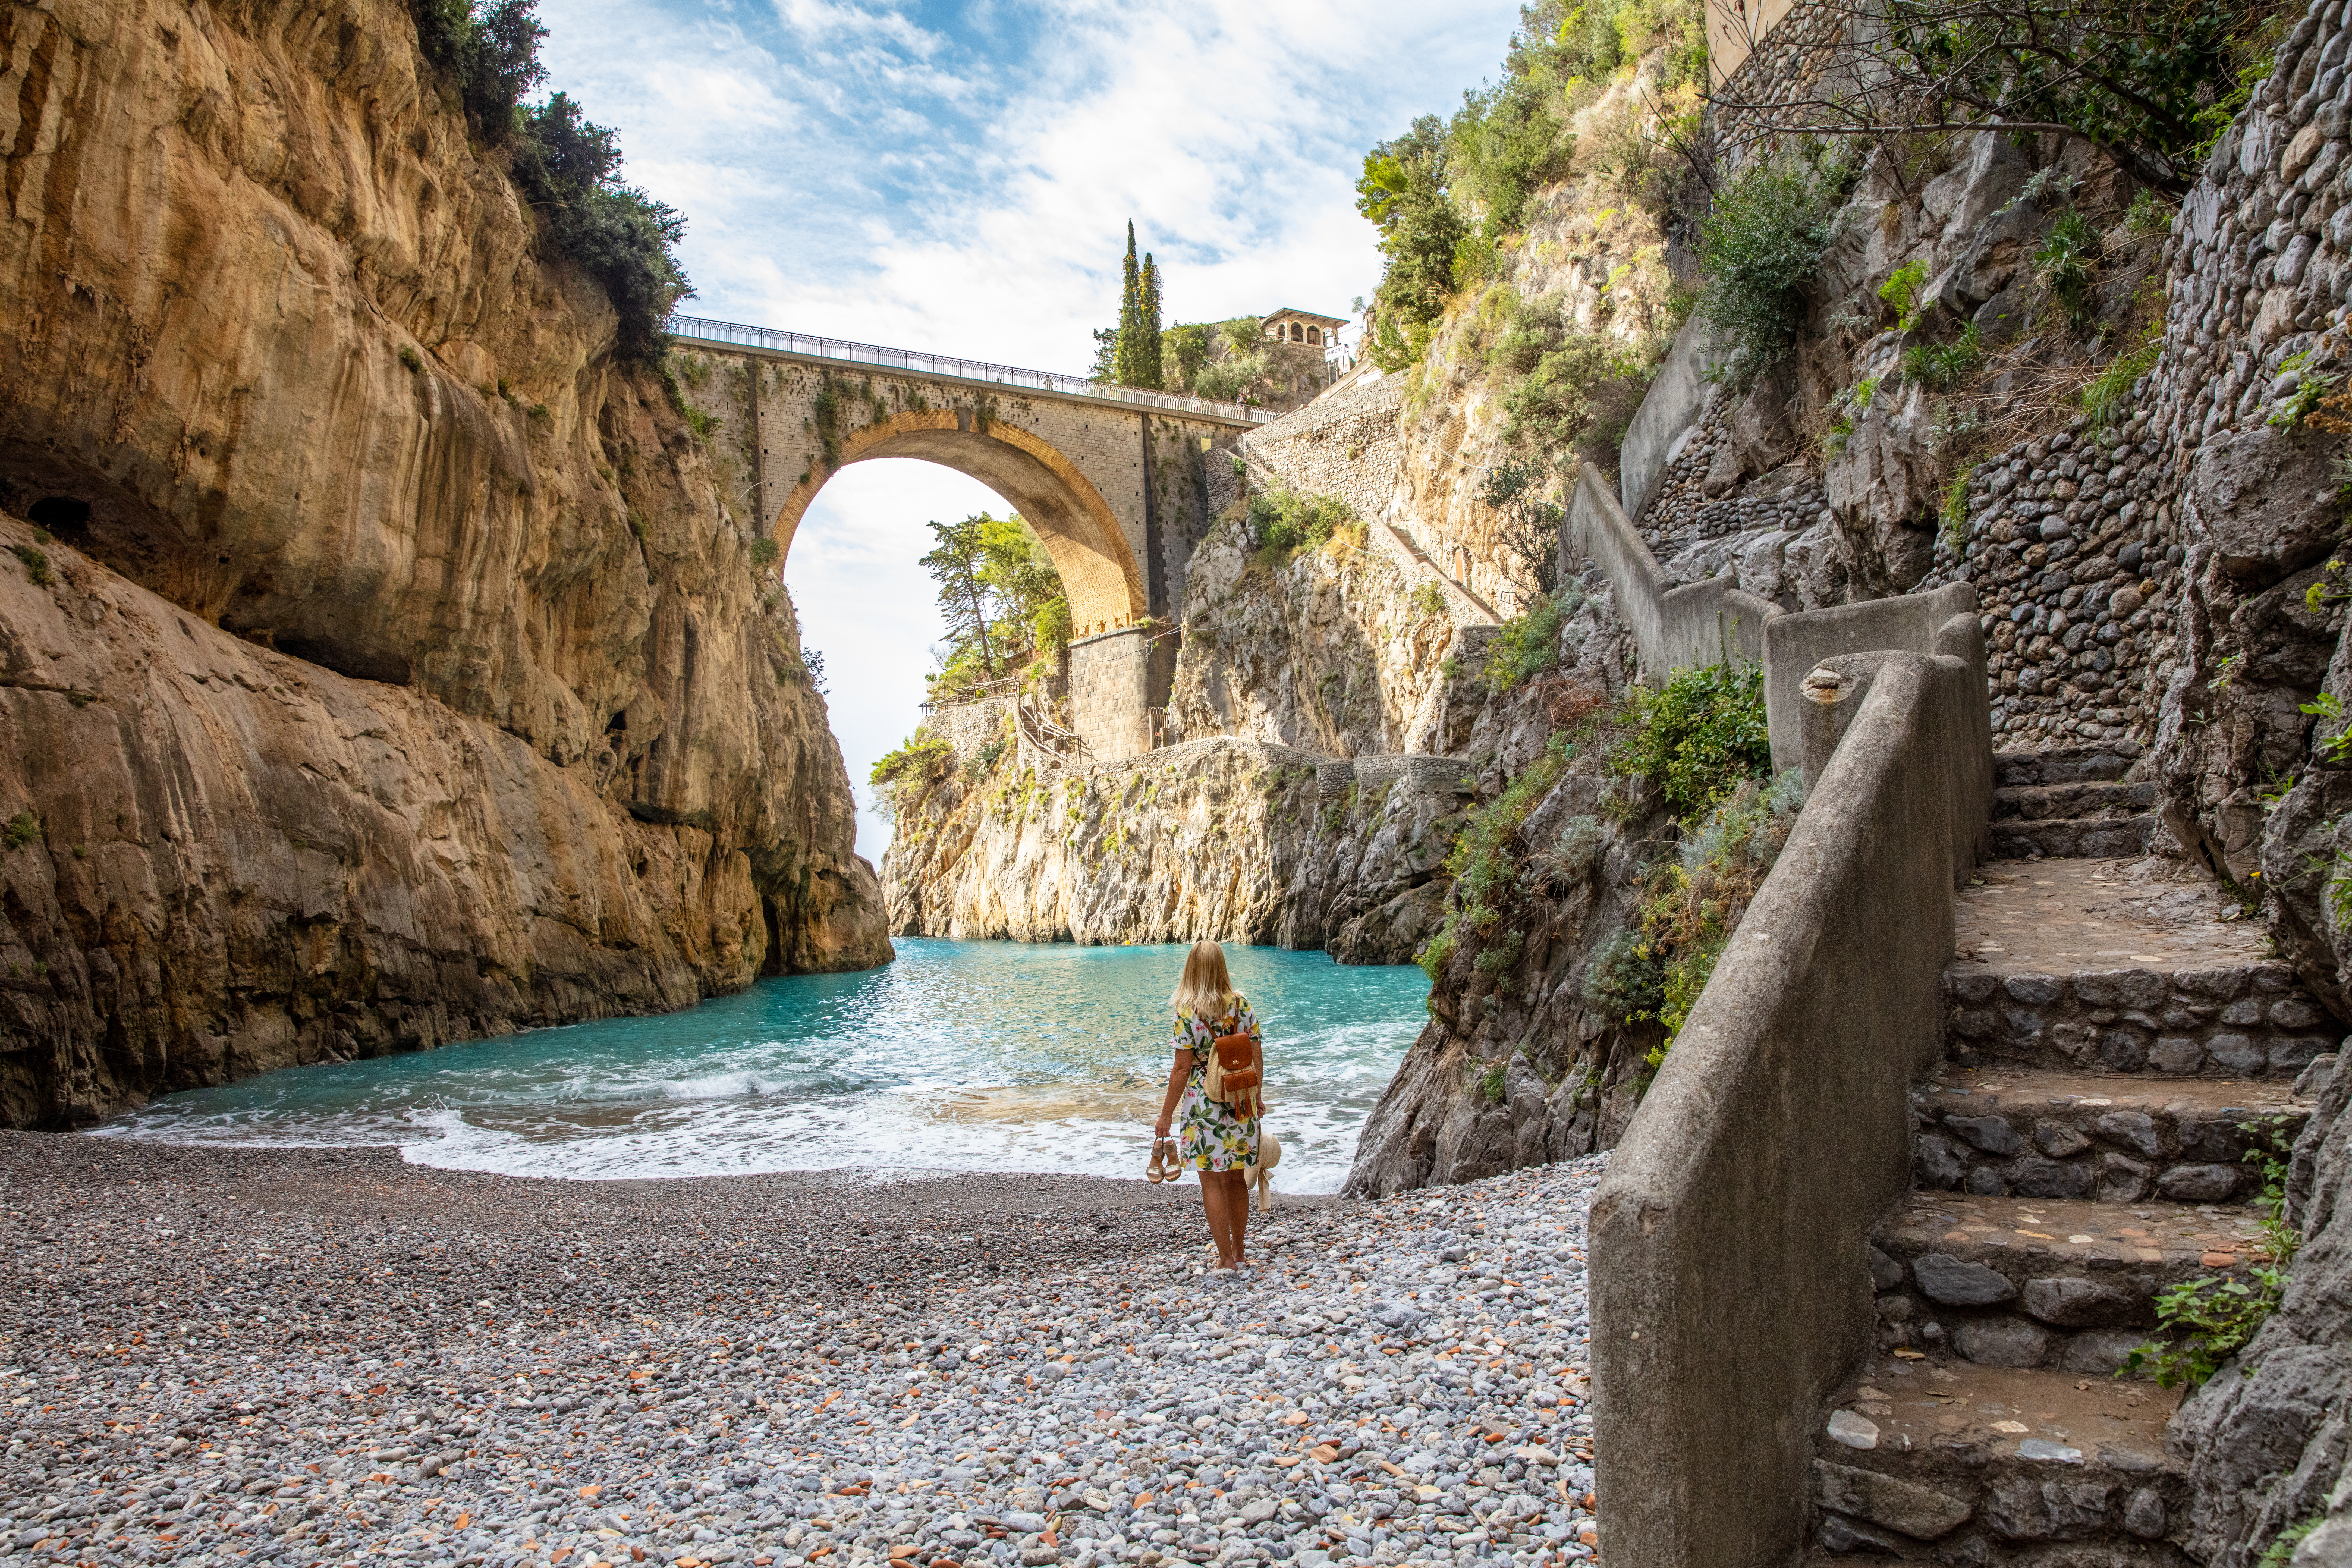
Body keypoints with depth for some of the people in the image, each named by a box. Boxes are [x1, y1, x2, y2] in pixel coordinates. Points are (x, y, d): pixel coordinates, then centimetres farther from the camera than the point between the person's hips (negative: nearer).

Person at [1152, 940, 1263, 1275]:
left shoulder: (1187, 1012, -12)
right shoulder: (1243, 1004, -1)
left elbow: (1182, 1068, -12)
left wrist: (1167, 1114, -3)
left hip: (1204, 1105, -4)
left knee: (1212, 1183, 5)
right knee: (1237, 1179, 16)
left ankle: (1226, 1260, 8)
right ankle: (1239, 1252, 26)